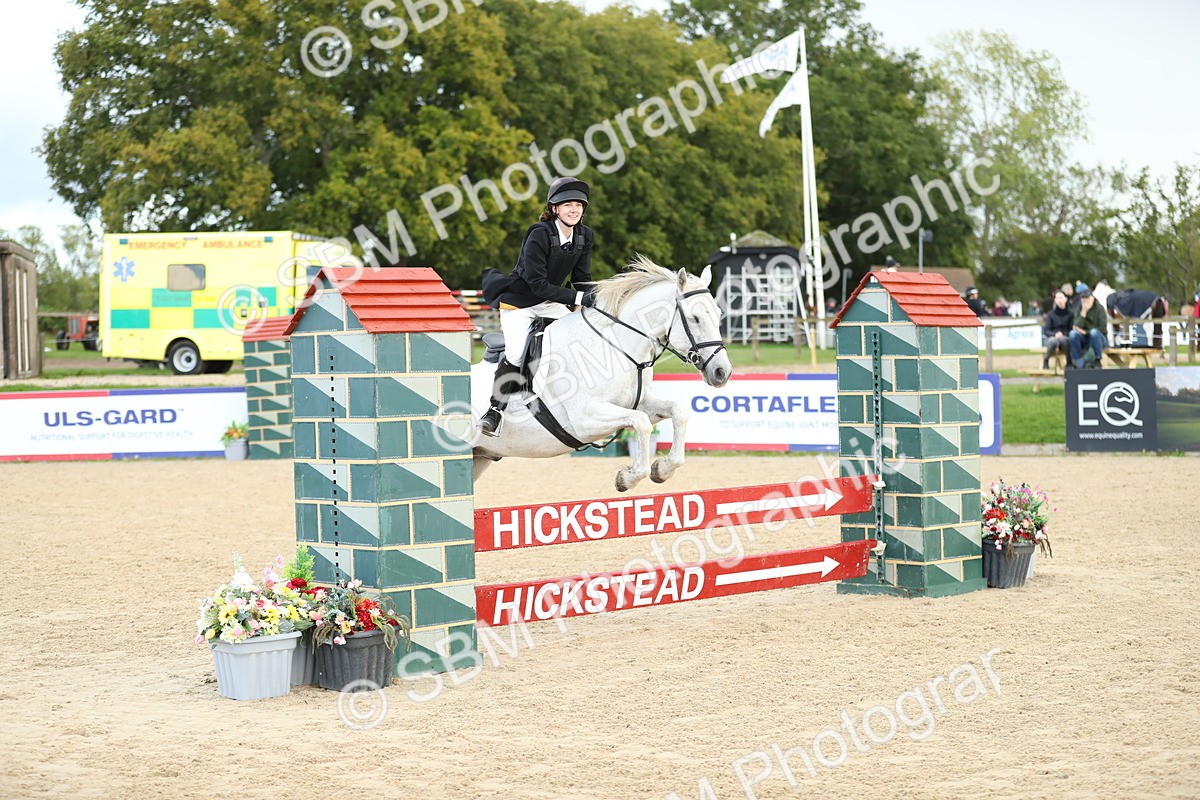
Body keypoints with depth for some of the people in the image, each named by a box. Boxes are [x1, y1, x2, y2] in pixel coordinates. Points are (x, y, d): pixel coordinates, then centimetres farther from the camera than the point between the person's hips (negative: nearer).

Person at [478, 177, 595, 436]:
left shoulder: (584, 236, -5)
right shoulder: (539, 235, -25)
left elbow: (582, 278, 3)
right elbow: (537, 283, -28)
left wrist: (594, 300, -16)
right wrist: (577, 298, -32)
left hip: (549, 302, 7)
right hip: (518, 301, -7)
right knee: (516, 354, -18)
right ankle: (495, 411, 0)